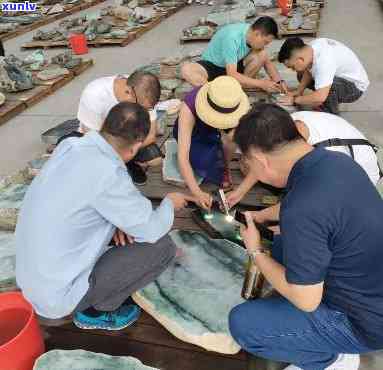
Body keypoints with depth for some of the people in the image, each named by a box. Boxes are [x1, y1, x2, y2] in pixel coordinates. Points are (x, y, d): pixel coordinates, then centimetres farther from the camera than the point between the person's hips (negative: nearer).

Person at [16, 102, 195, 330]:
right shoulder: (107, 173, -28)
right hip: (60, 296, -8)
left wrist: (116, 220, 0)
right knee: (162, 247, -6)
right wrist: (169, 204, 4)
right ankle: (95, 310, 7)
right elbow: (152, 230, -16)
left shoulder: (70, 146, -6)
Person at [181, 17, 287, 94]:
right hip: (211, 65, -5)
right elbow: (231, 75, -36)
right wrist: (261, 84, -35)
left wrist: (279, 81, -18)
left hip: (234, 65, 6)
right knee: (186, 70, -37)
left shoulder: (253, 34, -13)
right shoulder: (232, 38, -34)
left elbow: (267, 61, -2)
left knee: (262, 55, -22)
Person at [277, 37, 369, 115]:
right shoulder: (311, 47, -14)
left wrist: (294, 100, -29)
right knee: (301, 75, 5)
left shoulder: (323, 61, -38)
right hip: (340, 77, 9)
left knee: (324, 84, -36)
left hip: (355, 86, -8)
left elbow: (319, 97, -43)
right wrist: (299, 91, -10)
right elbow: (308, 71, 3)